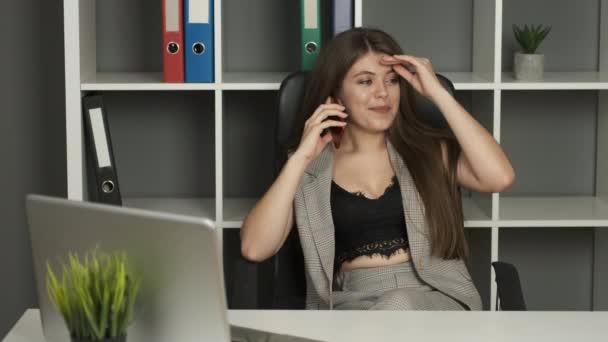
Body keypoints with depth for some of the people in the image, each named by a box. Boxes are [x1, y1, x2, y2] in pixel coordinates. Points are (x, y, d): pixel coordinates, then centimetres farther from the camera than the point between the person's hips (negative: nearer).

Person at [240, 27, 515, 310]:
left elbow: (499, 178, -8)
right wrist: (302, 156, -3)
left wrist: (437, 93, -3)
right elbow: (254, 249, -1)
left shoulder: (430, 150, 13)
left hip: (437, 299, 0)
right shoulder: (309, 169, 13)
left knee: (399, 307, -37)